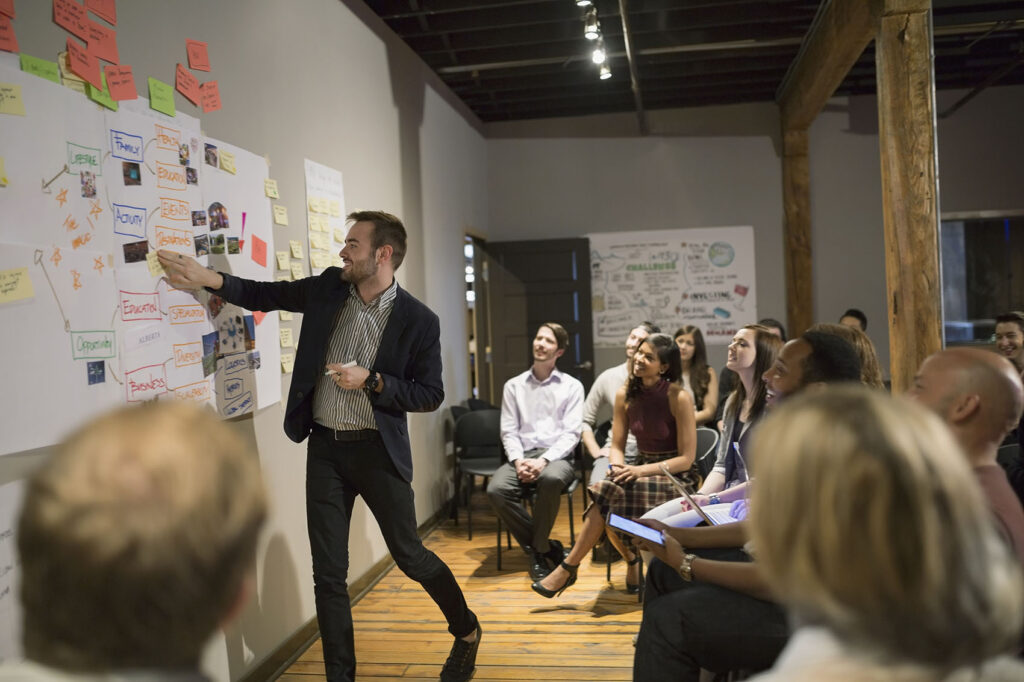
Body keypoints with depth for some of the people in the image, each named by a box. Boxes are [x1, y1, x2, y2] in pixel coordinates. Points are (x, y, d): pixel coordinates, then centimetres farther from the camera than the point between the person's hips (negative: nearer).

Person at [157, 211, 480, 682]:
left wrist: (371, 381, -18)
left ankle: (466, 631, 36)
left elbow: (430, 394, -7)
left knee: (409, 555, 9)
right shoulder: (329, 287, 2)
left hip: (378, 450, -4)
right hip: (325, 448, 4)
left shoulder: (418, 320, -11)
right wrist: (209, 279, -3)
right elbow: (266, 295, 10)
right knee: (328, 572, 6)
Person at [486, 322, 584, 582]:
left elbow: (571, 433, -2)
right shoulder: (514, 386, 14)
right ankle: (547, 548, -12)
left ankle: (538, 549, -15)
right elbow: (508, 431, 8)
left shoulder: (571, 386, 8)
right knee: (496, 489, -29)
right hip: (522, 456, 2)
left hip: (556, 456, -2)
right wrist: (518, 460, -13)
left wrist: (544, 460, -17)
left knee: (551, 479, -39)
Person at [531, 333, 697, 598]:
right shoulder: (625, 395, 2)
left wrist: (642, 470, -23)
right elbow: (617, 446, 6)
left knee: (608, 493, -29)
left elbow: (686, 458, -13)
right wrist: (618, 467, -17)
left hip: (673, 476, -5)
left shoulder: (678, 397, -14)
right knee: (608, 510, -27)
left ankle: (568, 568, -16)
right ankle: (632, 560, 2)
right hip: (641, 470, 5)